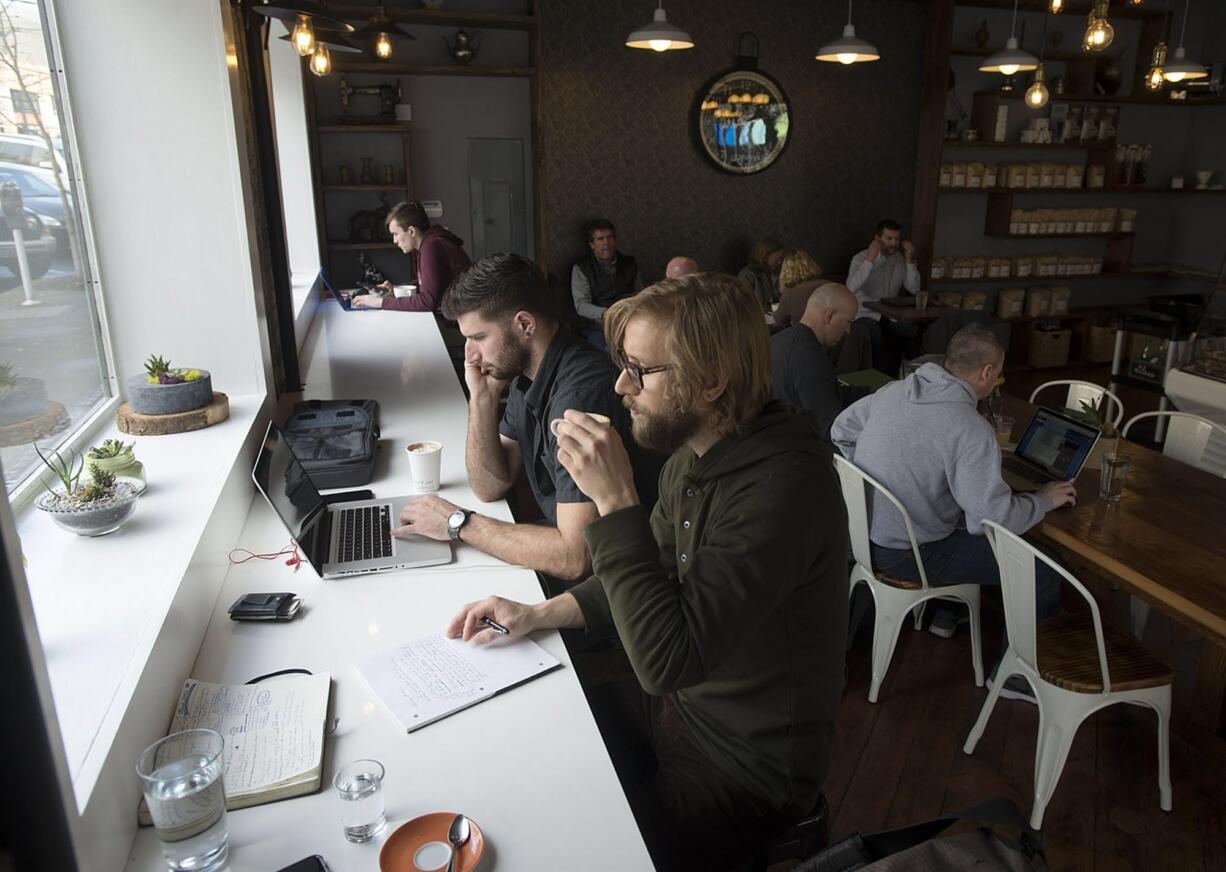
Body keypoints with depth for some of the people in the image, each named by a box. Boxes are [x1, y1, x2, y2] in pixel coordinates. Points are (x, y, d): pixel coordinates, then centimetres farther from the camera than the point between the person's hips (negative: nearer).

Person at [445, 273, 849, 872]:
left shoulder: (781, 486, -31)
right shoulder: (693, 452, -3)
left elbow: (666, 661, -34)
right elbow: (654, 578, 10)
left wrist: (615, 499, -34)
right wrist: (540, 614, -2)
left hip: (745, 769, -7)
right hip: (678, 700, 8)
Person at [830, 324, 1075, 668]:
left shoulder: (893, 390, -3)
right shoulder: (972, 431, -24)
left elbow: (841, 430, 11)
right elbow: (994, 520, -24)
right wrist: (1044, 500, -6)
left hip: (862, 532, 8)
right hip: (905, 555, -8)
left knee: (963, 516, 32)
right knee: (1044, 572, 2)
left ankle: (948, 609, 42)